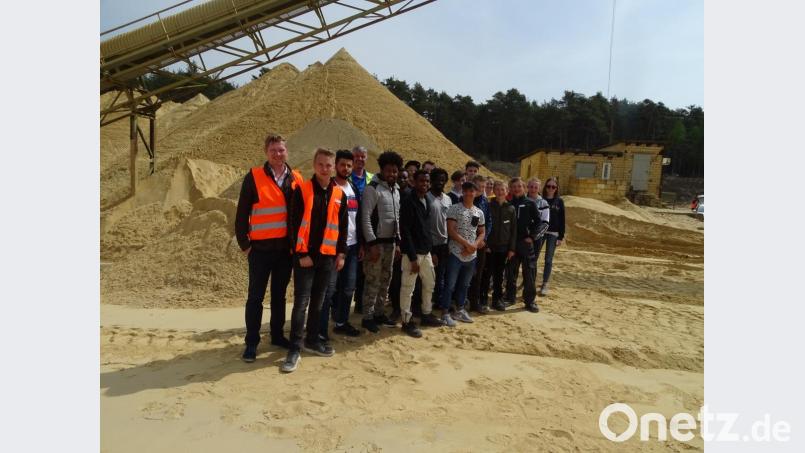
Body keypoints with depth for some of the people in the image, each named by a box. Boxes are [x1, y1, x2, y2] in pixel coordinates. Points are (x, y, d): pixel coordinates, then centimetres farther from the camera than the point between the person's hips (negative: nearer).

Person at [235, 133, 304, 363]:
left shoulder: (296, 178, 5)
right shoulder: (254, 177, -6)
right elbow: (242, 214, -5)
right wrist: (244, 244, -7)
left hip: (286, 248, 3)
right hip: (261, 248, -3)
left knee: (279, 294, 14)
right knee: (256, 296, 4)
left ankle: (277, 335, 27)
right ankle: (251, 342, 15)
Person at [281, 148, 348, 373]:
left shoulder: (339, 194, 8)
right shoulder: (301, 190, -3)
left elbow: (343, 226, 12)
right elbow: (294, 224, -7)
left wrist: (341, 253, 7)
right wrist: (301, 253, -11)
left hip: (327, 256, 4)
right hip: (305, 255, -4)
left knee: (318, 302, 13)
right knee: (301, 302, -3)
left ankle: (312, 340, 26)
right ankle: (295, 348, 5)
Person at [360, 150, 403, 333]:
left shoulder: (396, 190, 13)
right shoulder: (372, 188, -11)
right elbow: (365, 218, -16)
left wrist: (397, 241, 13)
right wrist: (372, 244, -20)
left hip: (390, 242, 7)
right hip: (376, 242, -7)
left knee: (385, 279, 13)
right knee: (373, 281, -4)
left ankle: (378, 313, 25)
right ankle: (368, 317, 7)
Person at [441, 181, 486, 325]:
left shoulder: (479, 213, 10)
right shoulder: (454, 209, -7)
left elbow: (481, 233, 14)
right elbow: (451, 231, -13)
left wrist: (474, 245, -5)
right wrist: (467, 244, -15)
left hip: (471, 255, 5)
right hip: (456, 253, -5)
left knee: (464, 285, 15)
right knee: (450, 285, -1)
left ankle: (460, 310, 28)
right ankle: (445, 313, 9)